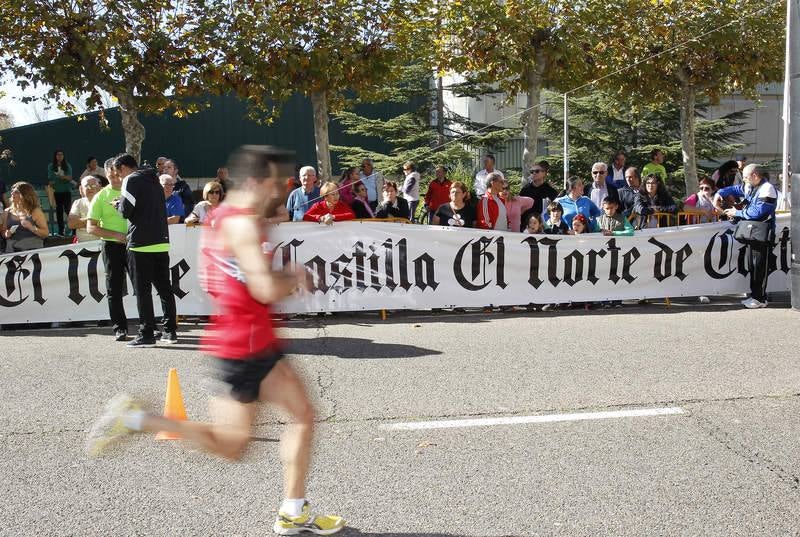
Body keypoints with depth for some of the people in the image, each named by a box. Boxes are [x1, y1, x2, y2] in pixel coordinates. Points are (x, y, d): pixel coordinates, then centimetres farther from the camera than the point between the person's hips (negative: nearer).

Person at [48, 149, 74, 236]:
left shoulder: (67, 166, 4)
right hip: (56, 191, 1)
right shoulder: (51, 166, 6)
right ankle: (61, 229, 8)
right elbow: (50, 179, 6)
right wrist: (51, 188, -1)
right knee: (59, 210, 4)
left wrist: (64, 177, -24)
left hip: (66, 190, -1)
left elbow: (70, 177, -5)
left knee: (68, 209, -11)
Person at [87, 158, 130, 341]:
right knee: (114, 289, 2)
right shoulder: (100, 197, 3)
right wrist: (116, 234, -12)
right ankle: (119, 328, 10)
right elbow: (91, 227, -1)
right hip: (112, 246, -1)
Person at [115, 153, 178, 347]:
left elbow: (125, 211, -11)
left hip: (141, 244, -7)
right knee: (164, 287, 11)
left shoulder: (131, 180, -5)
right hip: (162, 242, 7)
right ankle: (170, 331, 14)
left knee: (142, 291, -2)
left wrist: (118, 204, 10)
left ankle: (147, 335, 0)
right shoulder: (154, 180, 20)